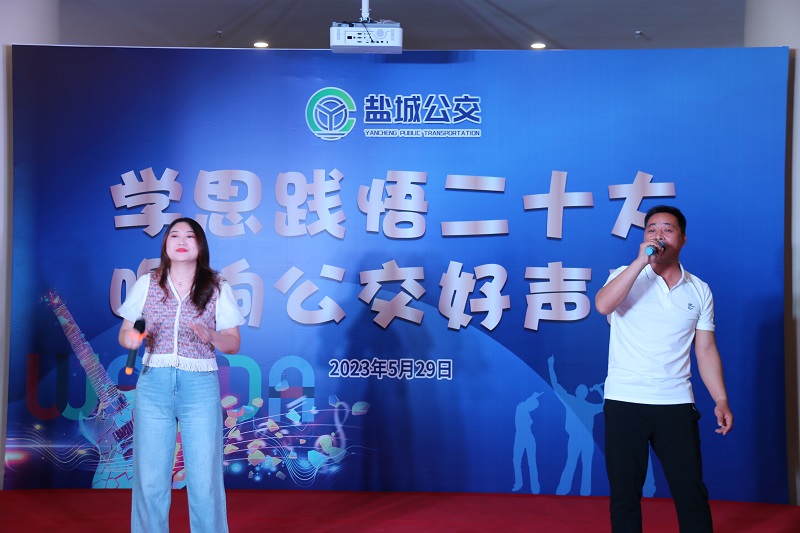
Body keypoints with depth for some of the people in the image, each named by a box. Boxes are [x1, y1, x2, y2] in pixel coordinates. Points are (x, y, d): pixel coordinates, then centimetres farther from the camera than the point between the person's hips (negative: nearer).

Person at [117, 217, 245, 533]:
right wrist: (131, 339, -12)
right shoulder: (146, 284, 6)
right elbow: (124, 334, 11)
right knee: (150, 479, 6)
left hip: (201, 388, -1)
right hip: (153, 385, 1)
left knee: (204, 480, 0)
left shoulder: (218, 289, 3)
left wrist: (210, 336, -17)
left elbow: (233, 344, 4)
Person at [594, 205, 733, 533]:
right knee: (624, 493, 5)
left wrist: (721, 401, 2)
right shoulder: (628, 276, 2)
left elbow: (706, 350, 10)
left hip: (677, 404, 2)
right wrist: (641, 260, -21)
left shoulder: (699, 291, 9)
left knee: (691, 492, 4)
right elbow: (603, 305, -19)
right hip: (624, 401, -2)